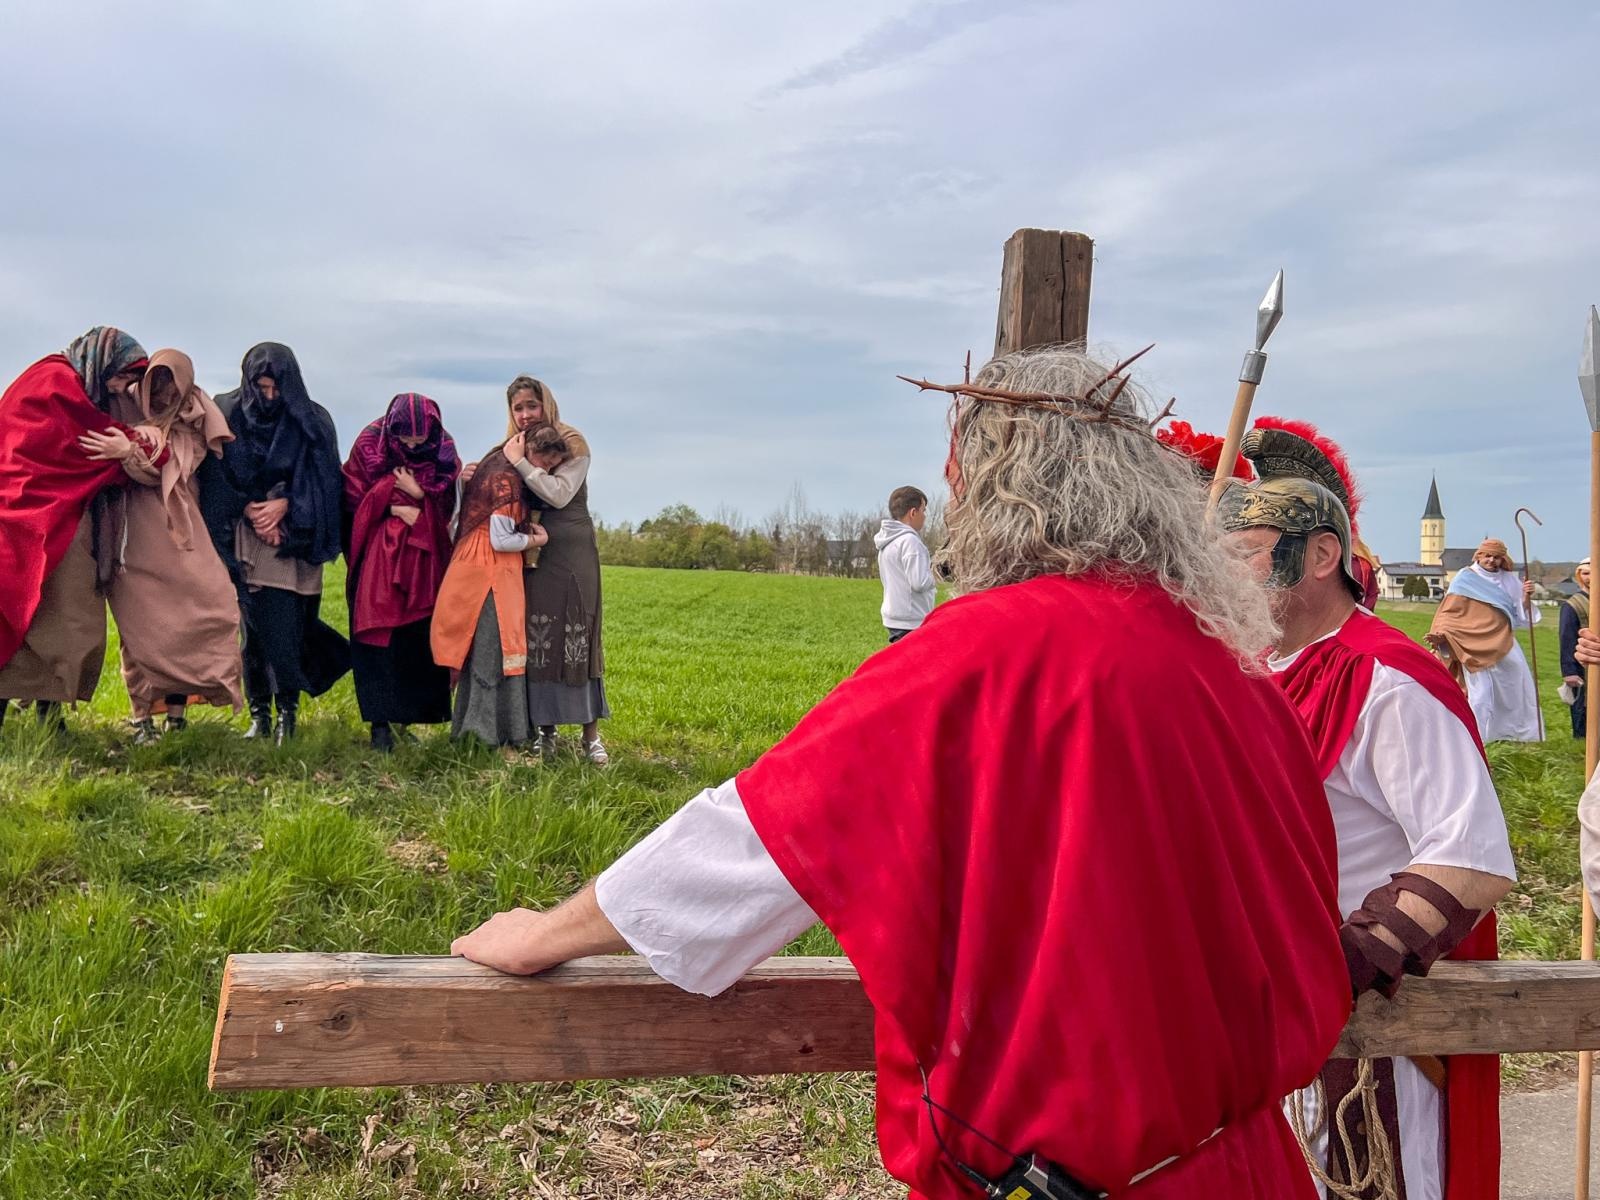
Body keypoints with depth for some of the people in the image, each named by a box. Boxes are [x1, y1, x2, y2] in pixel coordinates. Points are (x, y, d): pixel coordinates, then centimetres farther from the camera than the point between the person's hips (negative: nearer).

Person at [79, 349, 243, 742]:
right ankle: (142, 717, -3)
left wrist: (132, 451, -27)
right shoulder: (125, 409, 12)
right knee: (141, 623, -6)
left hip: (178, 532, 0)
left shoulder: (192, 423, 8)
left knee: (185, 615, -11)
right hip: (135, 532, 0)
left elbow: (172, 466, -9)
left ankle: (177, 712, -4)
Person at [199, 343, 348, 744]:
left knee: (283, 627, -9)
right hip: (244, 538, 1)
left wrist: (283, 505, -12)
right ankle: (259, 716, 7)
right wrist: (250, 510, -8)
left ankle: (287, 712, 1)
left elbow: (323, 479, 0)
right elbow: (216, 475, 4)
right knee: (254, 626, -1)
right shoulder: (226, 414, 5)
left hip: (291, 539, -1)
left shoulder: (312, 421, 3)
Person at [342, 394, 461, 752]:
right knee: (378, 636, -7)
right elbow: (353, 498, -1)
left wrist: (419, 496, -12)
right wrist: (393, 508, -11)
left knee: (421, 637, 0)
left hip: (424, 557, 2)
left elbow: (449, 504, 3)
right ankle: (381, 723, -3)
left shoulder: (443, 453, 1)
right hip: (377, 556, -2)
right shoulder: (369, 445, -4)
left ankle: (409, 715, 11)